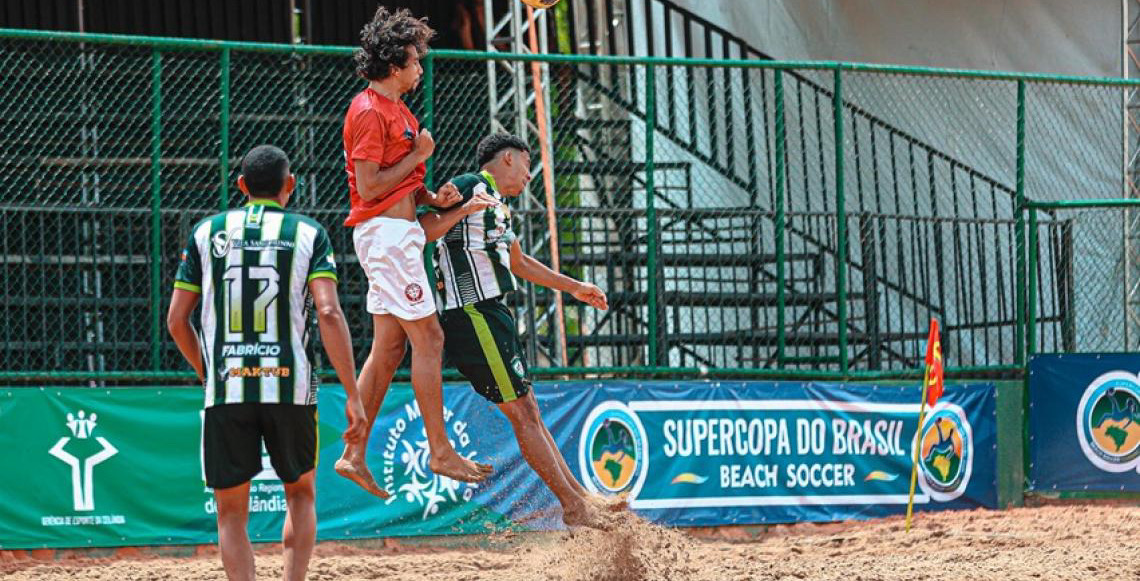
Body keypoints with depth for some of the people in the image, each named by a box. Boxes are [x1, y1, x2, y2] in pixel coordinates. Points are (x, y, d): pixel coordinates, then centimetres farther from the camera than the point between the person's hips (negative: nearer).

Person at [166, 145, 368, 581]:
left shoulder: (207, 232, 9)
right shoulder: (308, 233, 4)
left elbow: (176, 321, 9)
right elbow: (328, 313, -8)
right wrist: (353, 396, -8)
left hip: (226, 388, 0)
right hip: (290, 384, 0)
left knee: (231, 510, 7)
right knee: (300, 493, 21)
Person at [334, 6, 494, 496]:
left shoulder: (393, 110, 19)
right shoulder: (370, 112, -13)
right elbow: (369, 187, -18)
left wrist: (432, 196, 3)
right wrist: (418, 155, -10)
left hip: (397, 231, 10)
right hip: (387, 231, -10)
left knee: (389, 347, 9)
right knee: (428, 339, -8)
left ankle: (354, 455, 10)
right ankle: (441, 452, -4)